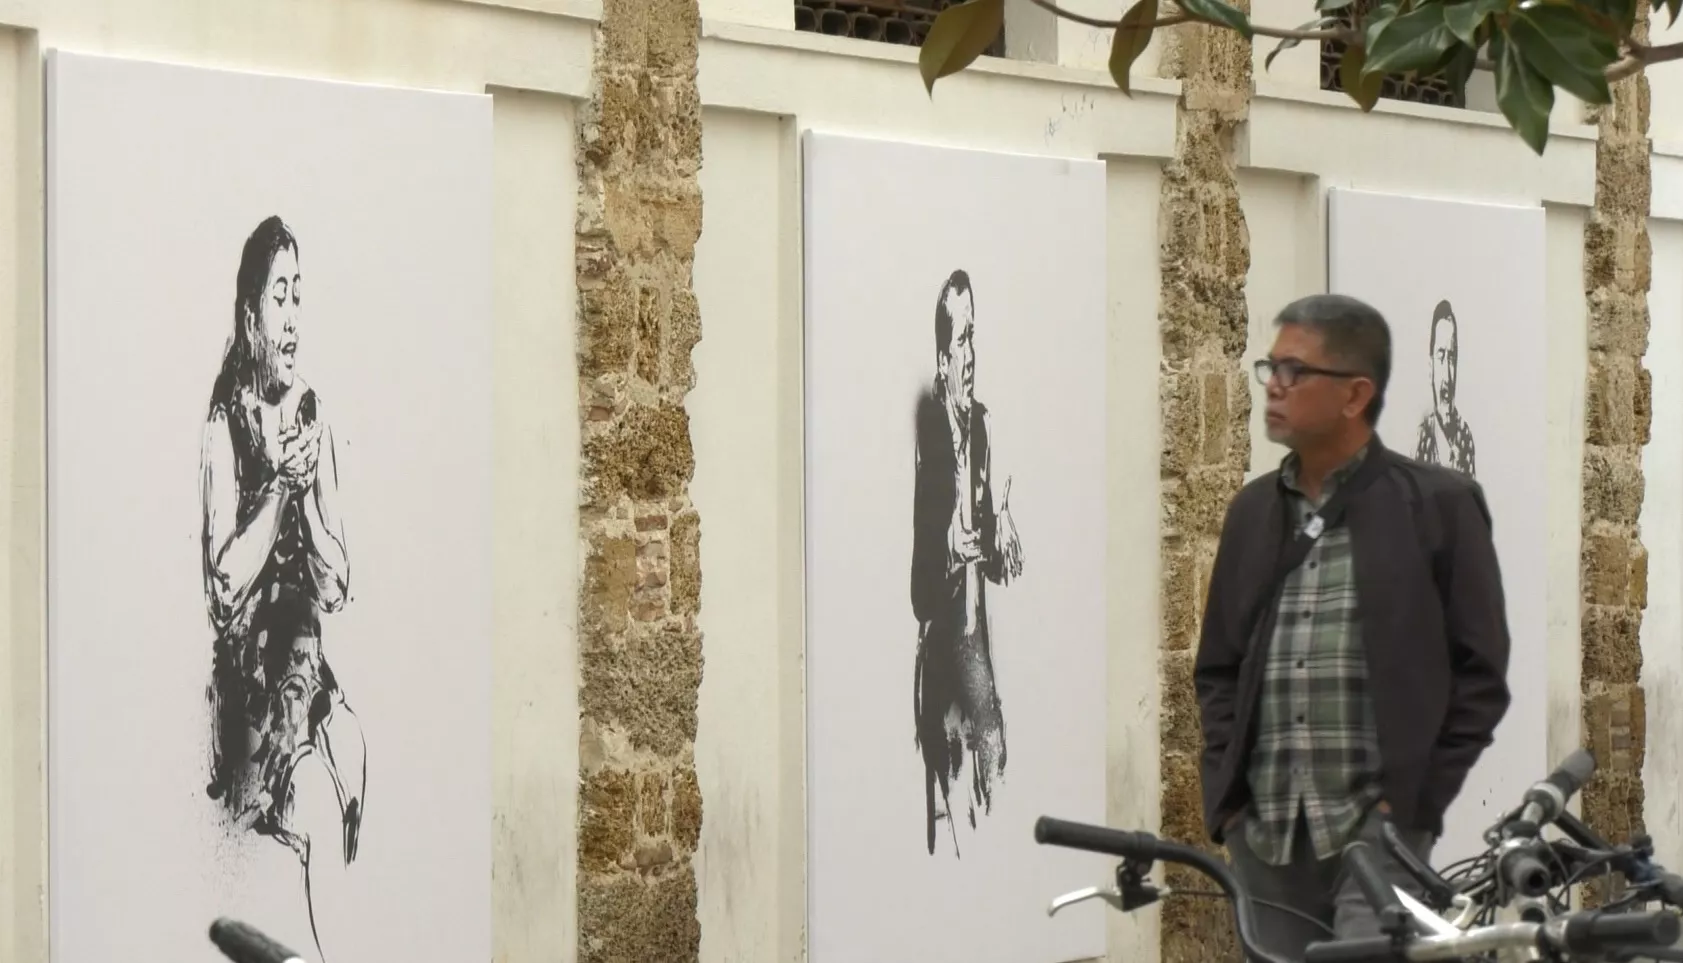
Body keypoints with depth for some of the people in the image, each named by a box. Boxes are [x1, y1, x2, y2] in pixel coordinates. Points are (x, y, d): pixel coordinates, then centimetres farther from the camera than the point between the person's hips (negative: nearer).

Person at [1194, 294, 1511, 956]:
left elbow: (1479, 673, -1)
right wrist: (1227, 798, 6)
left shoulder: (1438, 505, -1)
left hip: (1375, 830, -5)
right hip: (1264, 835, 5)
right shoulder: (1253, 511, 14)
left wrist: (1414, 804, -7)